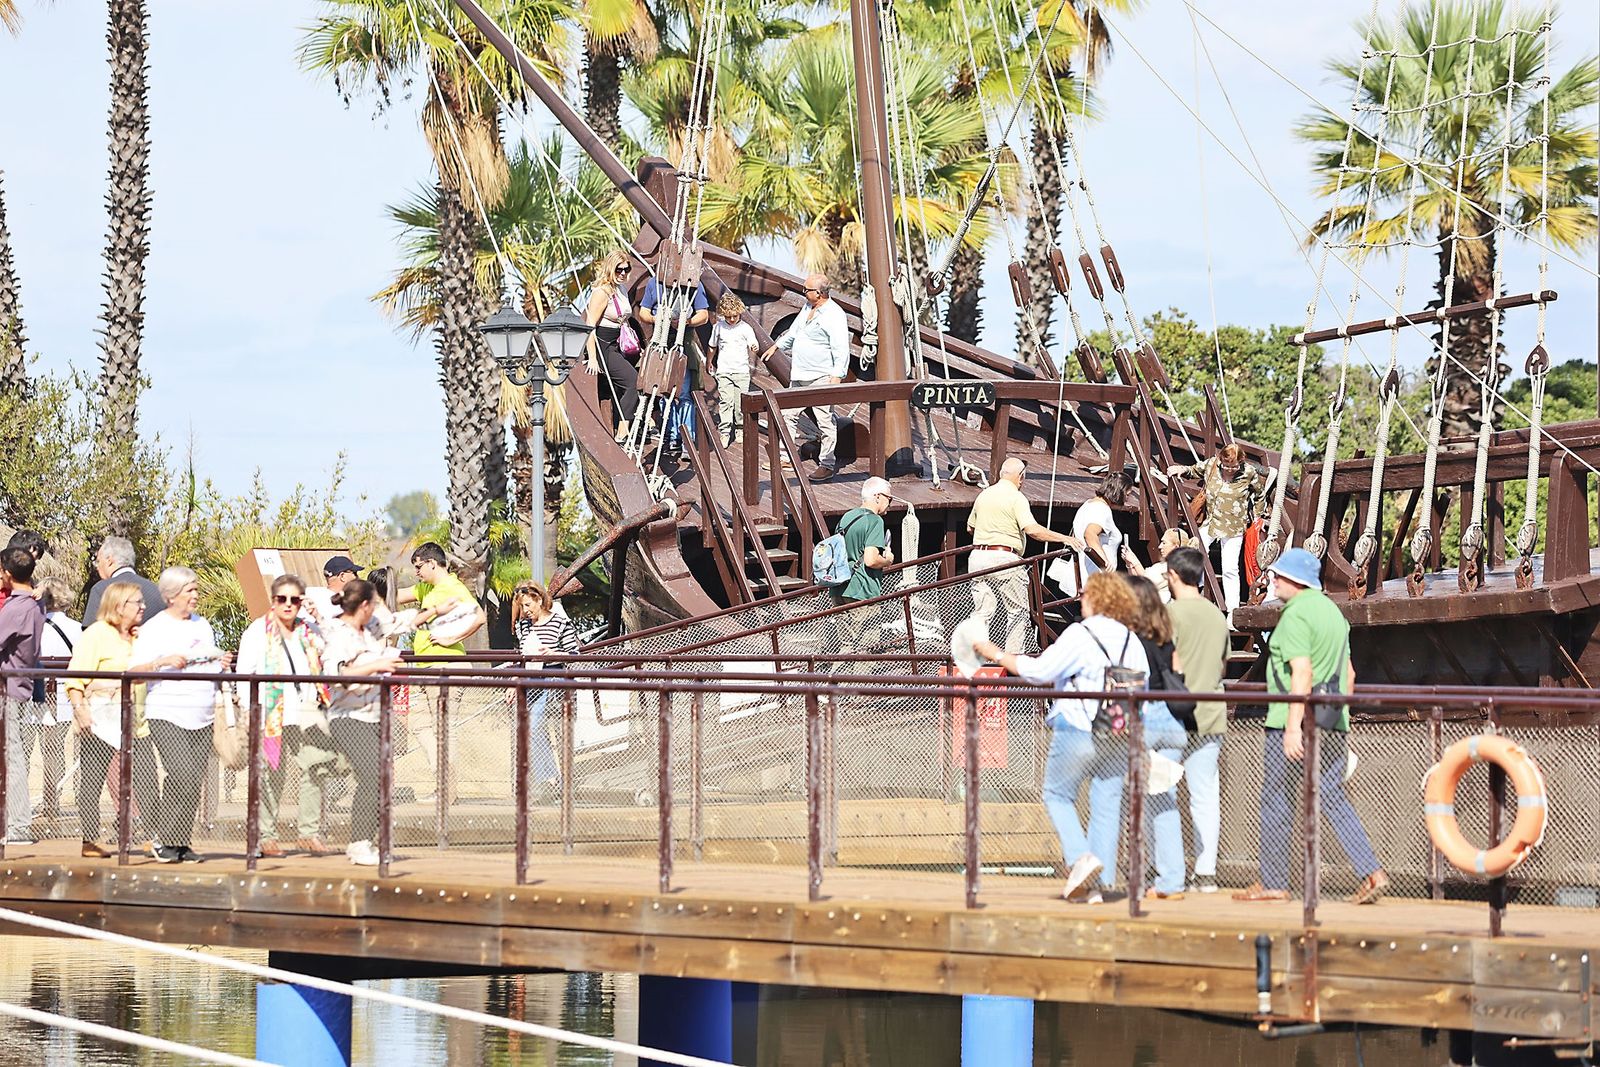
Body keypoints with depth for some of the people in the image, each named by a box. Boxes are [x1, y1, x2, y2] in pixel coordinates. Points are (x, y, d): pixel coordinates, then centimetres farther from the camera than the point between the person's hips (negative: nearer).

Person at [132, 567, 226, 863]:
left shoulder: (202, 625, 19)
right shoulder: (154, 628, 0)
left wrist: (221, 664, 9)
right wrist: (166, 661, -17)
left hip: (202, 716, 6)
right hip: (166, 715, -6)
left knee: (194, 781, 0)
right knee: (182, 775, -18)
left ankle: (181, 842, 7)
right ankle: (163, 840, -8)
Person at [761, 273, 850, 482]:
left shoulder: (834, 315, -16)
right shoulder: (808, 308, 11)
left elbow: (841, 351, -21)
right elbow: (794, 331, 31)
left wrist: (836, 378, -27)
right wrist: (777, 346, 40)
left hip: (821, 378, -9)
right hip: (799, 377, 9)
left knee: (825, 421, -4)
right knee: (788, 414, 12)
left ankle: (826, 465, 2)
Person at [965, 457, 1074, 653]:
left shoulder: (983, 495, 14)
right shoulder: (1016, 497, -8)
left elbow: (970, 527, 27)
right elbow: (1032, 530, -20)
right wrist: (1064, 539, -17)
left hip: (978, 556, 6)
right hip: (1004, 558, -6)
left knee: (982, 612, 7)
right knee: (1017, 611, 6)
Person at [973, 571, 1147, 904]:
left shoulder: (1079, 636, -11)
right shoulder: (1132, 642, 6)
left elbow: (1039, 670, -10)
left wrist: (997, 654, 0)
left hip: (1077, 731, -5)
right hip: (1119, 737, 5)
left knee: (1058, 796, 11)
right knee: (1106, 805, 9)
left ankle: (1080, 856, -11)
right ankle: (1100, 883, 6)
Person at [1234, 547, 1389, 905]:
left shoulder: (1296, 615, -12)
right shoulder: (1333, 611, 16)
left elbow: (1302, 673, -22)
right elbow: (1349, 674, 20)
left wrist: (1293, 726, -25)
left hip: (1293, 723, -8)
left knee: (1276, 802, 2)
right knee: (1334, 799, 7)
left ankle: (1273, 883, 7)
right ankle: (1371, 873, -6)